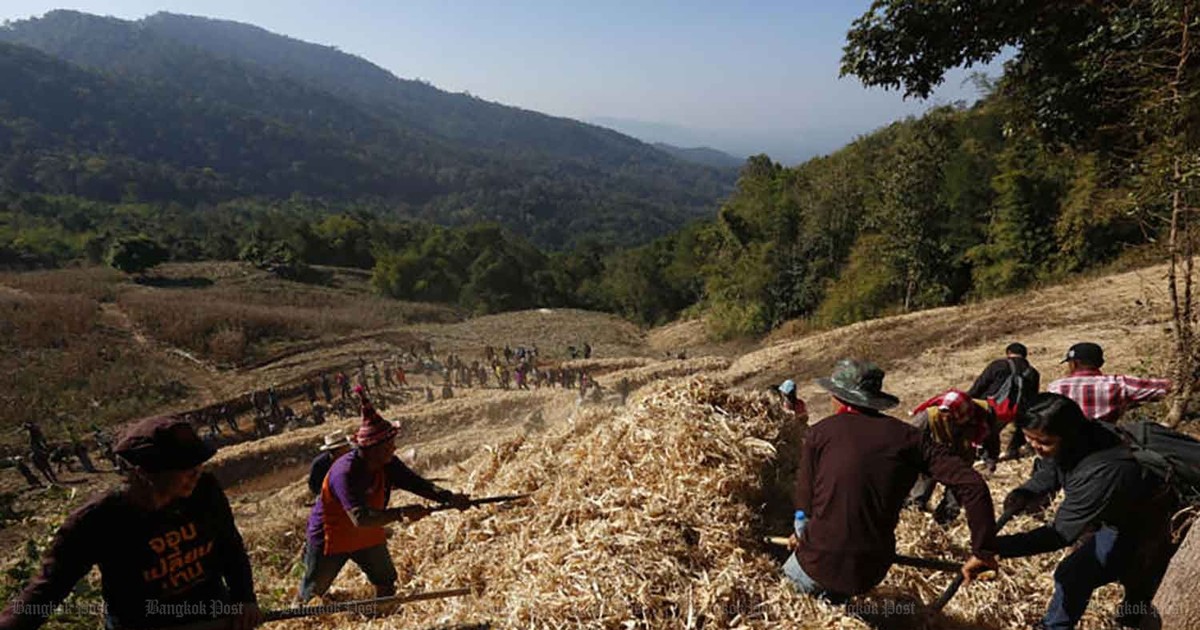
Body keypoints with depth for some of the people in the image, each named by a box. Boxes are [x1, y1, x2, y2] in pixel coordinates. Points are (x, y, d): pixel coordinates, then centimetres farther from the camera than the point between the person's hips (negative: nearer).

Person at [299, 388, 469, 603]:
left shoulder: (388, 464, -17)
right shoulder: (345, 472, -38)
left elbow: (417, 483, -19)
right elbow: (360, 518, -46)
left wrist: (449, 497, -36)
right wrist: (401, 513, -55)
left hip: (368, 536, 5)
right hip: (331, 537, -5)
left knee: (387, 582, 4)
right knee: (313, 592, 17)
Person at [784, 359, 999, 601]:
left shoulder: (820, 432, -7)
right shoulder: (906, 437, -3)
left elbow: (804, 502, -4)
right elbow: (971, 483, -9)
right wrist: (983, 551, -2)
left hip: (819, 563, -2)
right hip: (872, 571, 2)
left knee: (793, 570, 34)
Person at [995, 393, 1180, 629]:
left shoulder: (1101, 471, -45)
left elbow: (1061, 533, -42)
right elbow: (1048, 474, -4)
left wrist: (995, 547, -46)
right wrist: (1024, 494, -26)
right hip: (1110, 512, 8)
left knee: (1073, 574, -18)